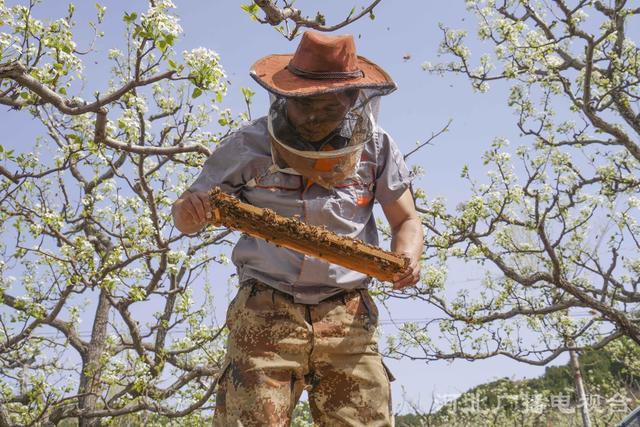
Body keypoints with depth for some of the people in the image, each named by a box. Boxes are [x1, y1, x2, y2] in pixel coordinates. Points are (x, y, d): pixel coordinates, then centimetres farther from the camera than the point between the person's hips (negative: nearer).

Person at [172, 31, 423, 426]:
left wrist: (407, 257, -10)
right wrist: (191, 210, -16)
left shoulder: (375, 148, 4)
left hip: (348, 319, 1)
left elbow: (406, 221, 14)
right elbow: (186, 217, 10)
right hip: (265, 315, -1)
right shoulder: (250, 146, 2)